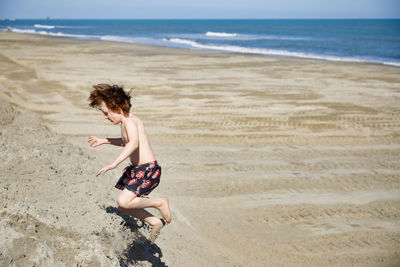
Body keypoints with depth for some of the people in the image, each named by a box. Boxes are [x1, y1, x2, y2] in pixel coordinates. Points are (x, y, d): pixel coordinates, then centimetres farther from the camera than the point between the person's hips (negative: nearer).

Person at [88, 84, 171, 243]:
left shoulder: (130, 121, -17)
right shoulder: (126, 122, 14)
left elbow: (133, 144, -38)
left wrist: (114, 164, -43)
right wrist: (105, 141, 34)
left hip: (148, 170, -10)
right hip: (136, 170, 10)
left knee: (123, 202, -22)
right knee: (121, 206, 12)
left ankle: (160, 203, -4)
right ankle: (155, 222, 20)